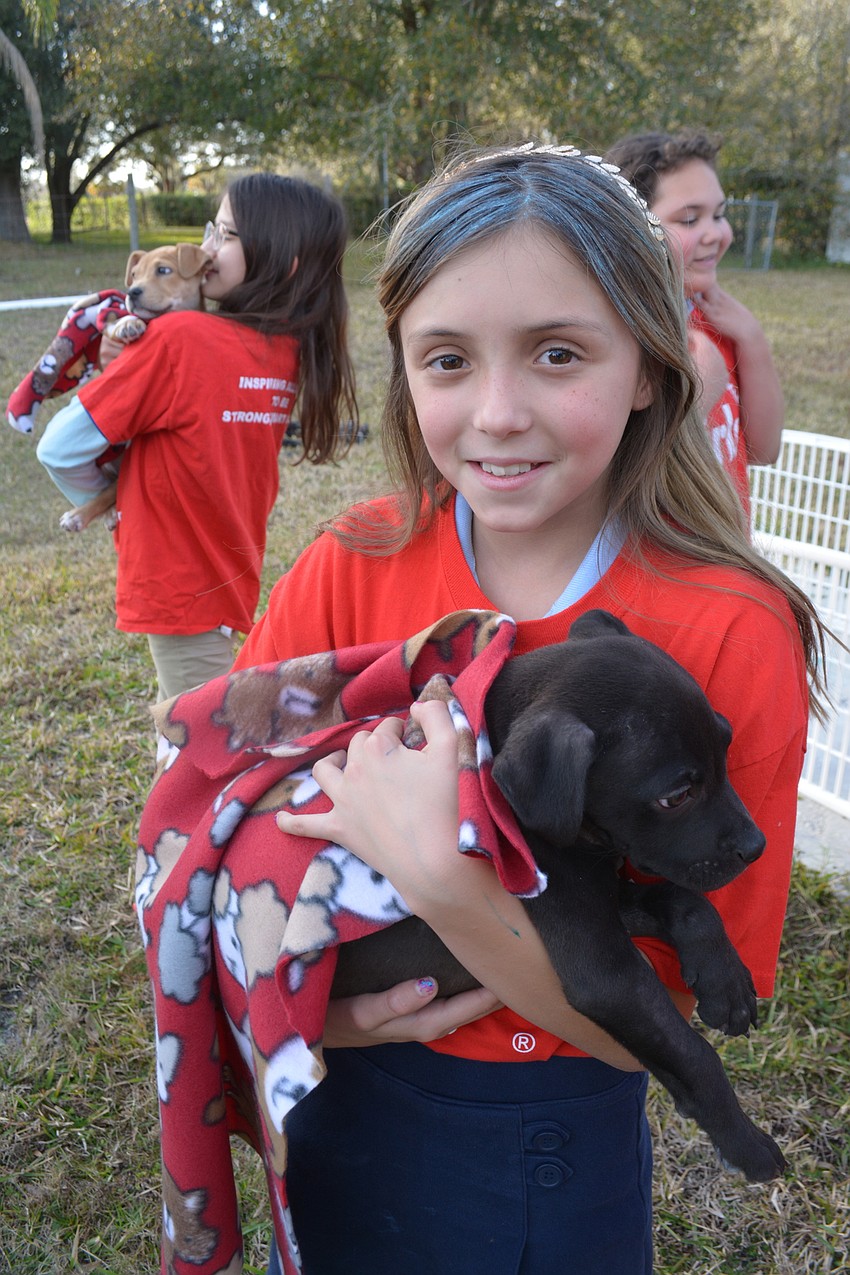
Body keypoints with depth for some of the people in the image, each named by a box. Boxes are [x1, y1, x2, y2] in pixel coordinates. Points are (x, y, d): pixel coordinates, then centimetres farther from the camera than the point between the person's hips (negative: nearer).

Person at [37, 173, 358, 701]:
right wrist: (133, 364, -2)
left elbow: (61, 449, -16)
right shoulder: (289, 352, -2)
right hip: (231, 576, 7)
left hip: (179, 589, -7)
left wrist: (101, 500, 4)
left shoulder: (180, 339, -22)